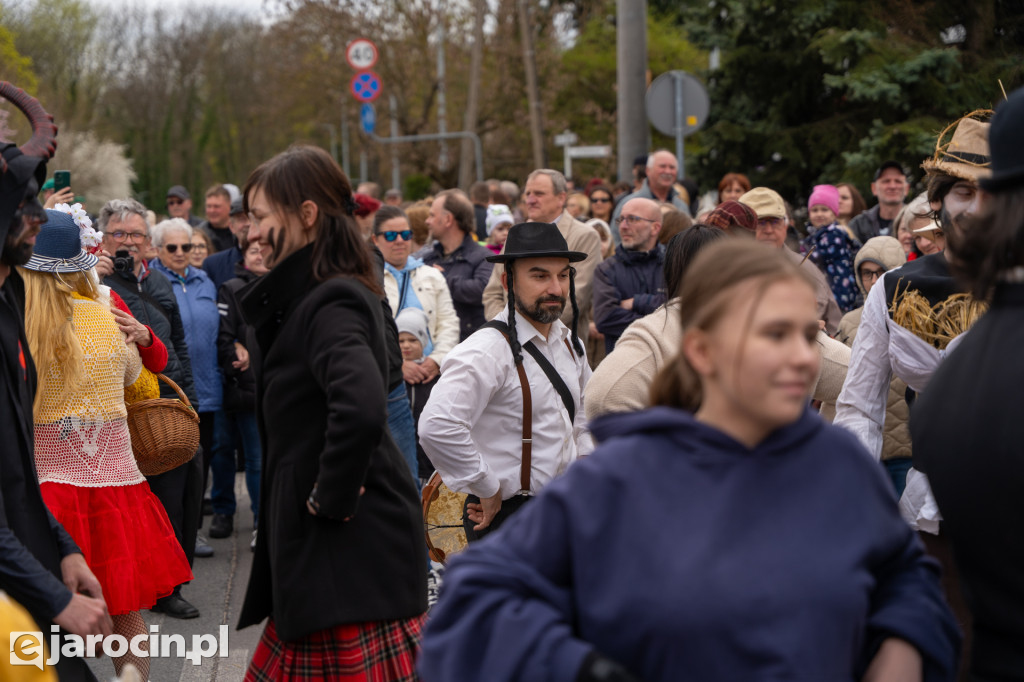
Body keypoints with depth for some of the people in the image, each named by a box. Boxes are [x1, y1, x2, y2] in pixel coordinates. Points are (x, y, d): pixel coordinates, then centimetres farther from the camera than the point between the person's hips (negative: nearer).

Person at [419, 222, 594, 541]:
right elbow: (437, 426, -34)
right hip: (506, 514, -8)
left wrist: (581, 457, 14)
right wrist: (487, 489, -23)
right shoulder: (487, 350, -20)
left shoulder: (568, 341, 8)